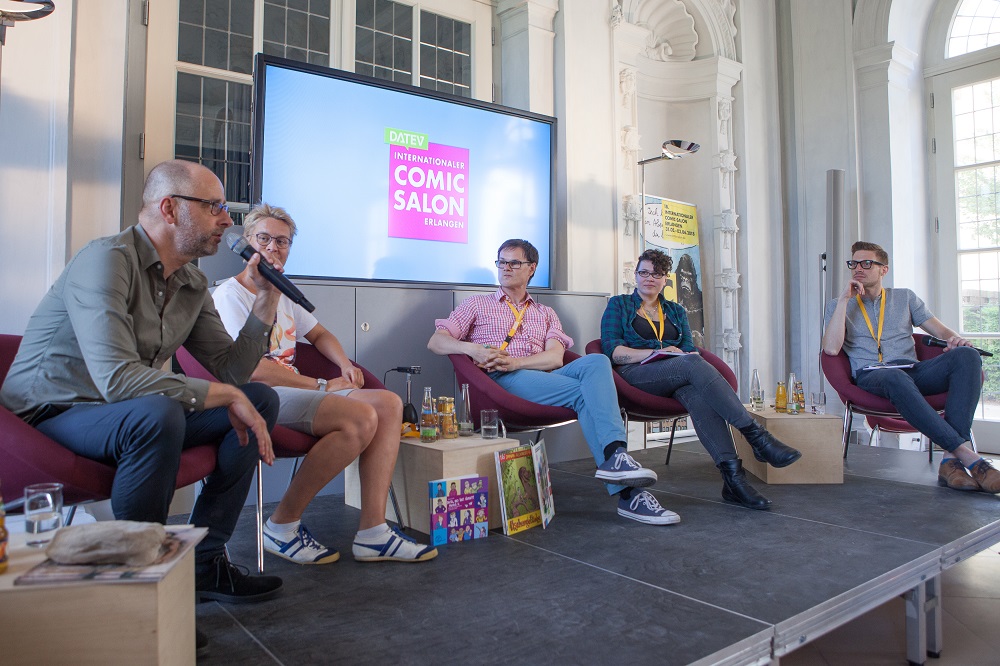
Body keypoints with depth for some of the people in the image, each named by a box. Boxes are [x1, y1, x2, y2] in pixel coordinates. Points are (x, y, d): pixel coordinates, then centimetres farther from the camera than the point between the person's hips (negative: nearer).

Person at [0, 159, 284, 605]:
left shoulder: (192, 284, 5)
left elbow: (232, 371, 5)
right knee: (157, 414, -39)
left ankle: (203, 561, -1)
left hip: (134, 418, 9)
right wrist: (224, 396, -27)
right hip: (49, 417, -9)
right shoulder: (108, 259, -21)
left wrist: (267, 299, -3)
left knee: (261, 401, 1)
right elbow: (116, 377, -34)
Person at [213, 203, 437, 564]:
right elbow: (252, 369, -15)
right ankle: (282, 526, -14)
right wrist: (322, 386, -12)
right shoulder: (230, 294, -4)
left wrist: (345, 363, 13)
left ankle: (373, 531, -16)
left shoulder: (283, 295, 22)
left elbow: (319, 334, 35)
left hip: (294, 390, 9)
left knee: (388, 403, -11)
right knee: (360, 417, -30)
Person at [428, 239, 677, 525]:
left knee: (595, 361, -28)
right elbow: (436, 342, 8)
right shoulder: (478, 305, 22)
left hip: (545, 377, 4)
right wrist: (472, 348, -14)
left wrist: (515, 361, -13)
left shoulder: (545, 314, 27)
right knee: (584, 392, -29)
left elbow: (555, 357, 7)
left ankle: (615, 455, -44)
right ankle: (626, 493, -37)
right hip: (503, 382, -3)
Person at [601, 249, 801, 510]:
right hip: (634, 375, -3)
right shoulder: (619, 305, 15)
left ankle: (731, 473, -48)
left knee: (695, 391, -36)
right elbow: (612, 351, 1)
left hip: (676, 378, 3)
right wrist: (659, 351, -11)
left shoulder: (676, 312, 28)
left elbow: (689, 349, 17)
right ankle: (756, 435, -38)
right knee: (693, 364, -34)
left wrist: (692, 356, -10)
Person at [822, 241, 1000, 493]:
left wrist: (956, 338, -7)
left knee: (967, 356, -26)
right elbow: (831, 349, -3)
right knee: (896, 378, -40)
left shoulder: (904, 298, 25)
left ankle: (952, 459, -37)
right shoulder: (838, 306, 15)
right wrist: (844, 299, -3)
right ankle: (969, 456, -39)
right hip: (870, 376, -3)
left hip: (914, 372, 4)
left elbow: (942, 331, 18)